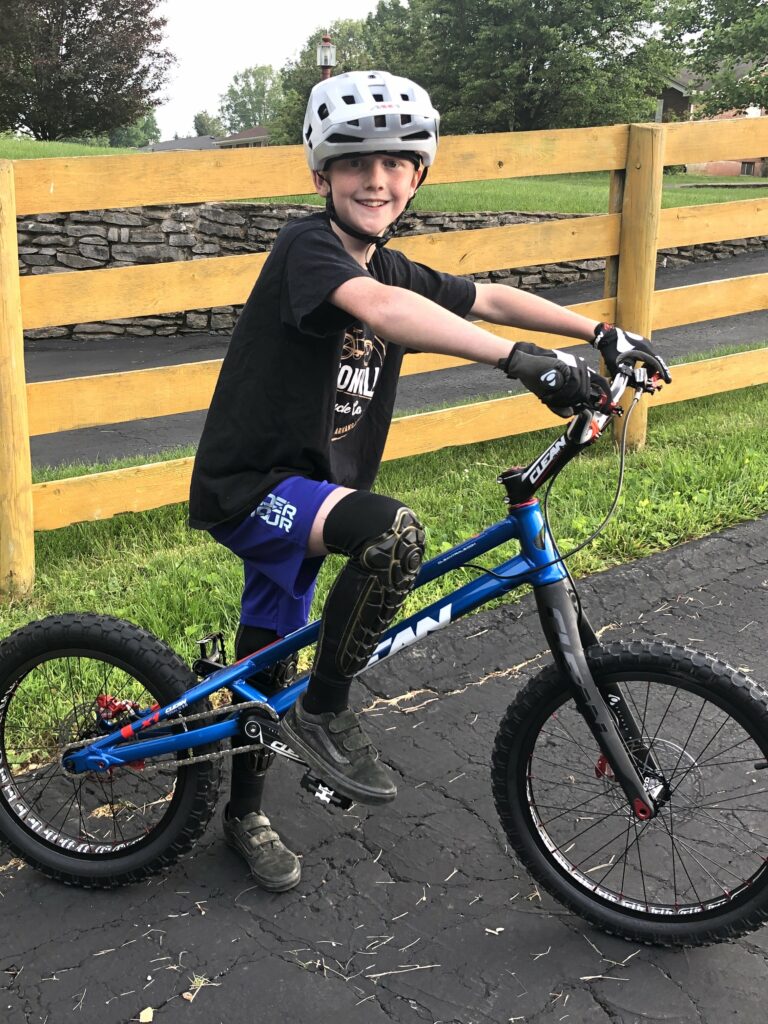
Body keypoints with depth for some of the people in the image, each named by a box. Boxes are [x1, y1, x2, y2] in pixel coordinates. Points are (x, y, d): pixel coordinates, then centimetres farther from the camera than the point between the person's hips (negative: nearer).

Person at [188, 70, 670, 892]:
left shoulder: (394, 270, 6)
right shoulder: (307, 247, -19)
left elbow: (489, 298, 12)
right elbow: (379, 309, -38)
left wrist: (600, 334, 3)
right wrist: (521, 360, -47)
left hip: (306, 491, 8)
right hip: (248, 488, -8)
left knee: (270, 664, 19)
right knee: (394, 532, -33)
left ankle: (245, 816, 40)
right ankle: (323, 714, -13)